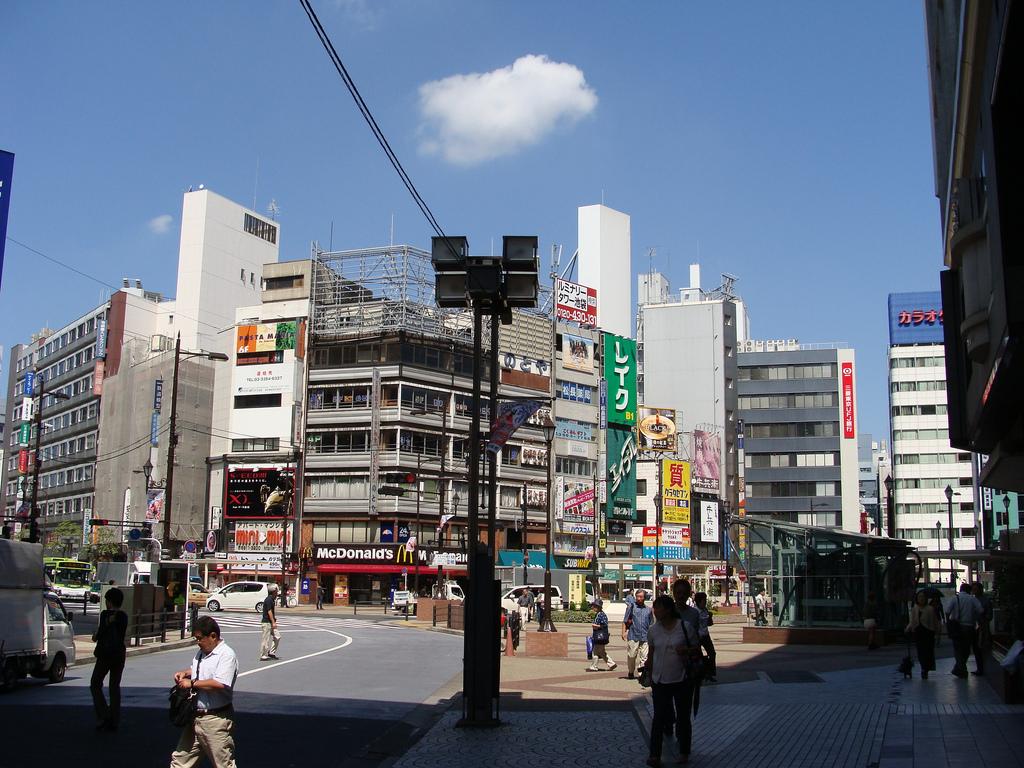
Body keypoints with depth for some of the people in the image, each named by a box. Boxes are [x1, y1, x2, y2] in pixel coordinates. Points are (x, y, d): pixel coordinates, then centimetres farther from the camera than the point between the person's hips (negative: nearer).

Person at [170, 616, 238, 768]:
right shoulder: (201, 653, 12)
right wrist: (185, 673, 10)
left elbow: (220, 684, -28)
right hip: (195, 718, 9)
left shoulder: (227, 655, -16)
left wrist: (192, 683, -19)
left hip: (216, 720, -9)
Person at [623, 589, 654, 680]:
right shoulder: (631, 606, 5)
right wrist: (624, 632, -4)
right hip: (633, 636, -2)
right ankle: (630, 672, 21)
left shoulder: (648, 609, 13)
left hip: (645, 637, 2)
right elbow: (625, 621, 5)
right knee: (631, 656, 5)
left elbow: (651, 625, 20)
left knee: (645, 656, -8)